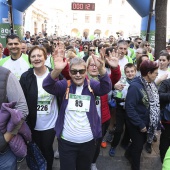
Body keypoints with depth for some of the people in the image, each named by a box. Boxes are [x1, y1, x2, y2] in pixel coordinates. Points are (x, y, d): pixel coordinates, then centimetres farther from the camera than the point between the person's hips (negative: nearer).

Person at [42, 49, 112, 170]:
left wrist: (101, 69, -42)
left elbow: (106, 87, -22)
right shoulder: (65, 85, -6)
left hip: (88, 141, 1)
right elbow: (47, 86, -22)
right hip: (66, 141, -1)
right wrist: (57, 70, -44)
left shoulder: (91, 85, -4)